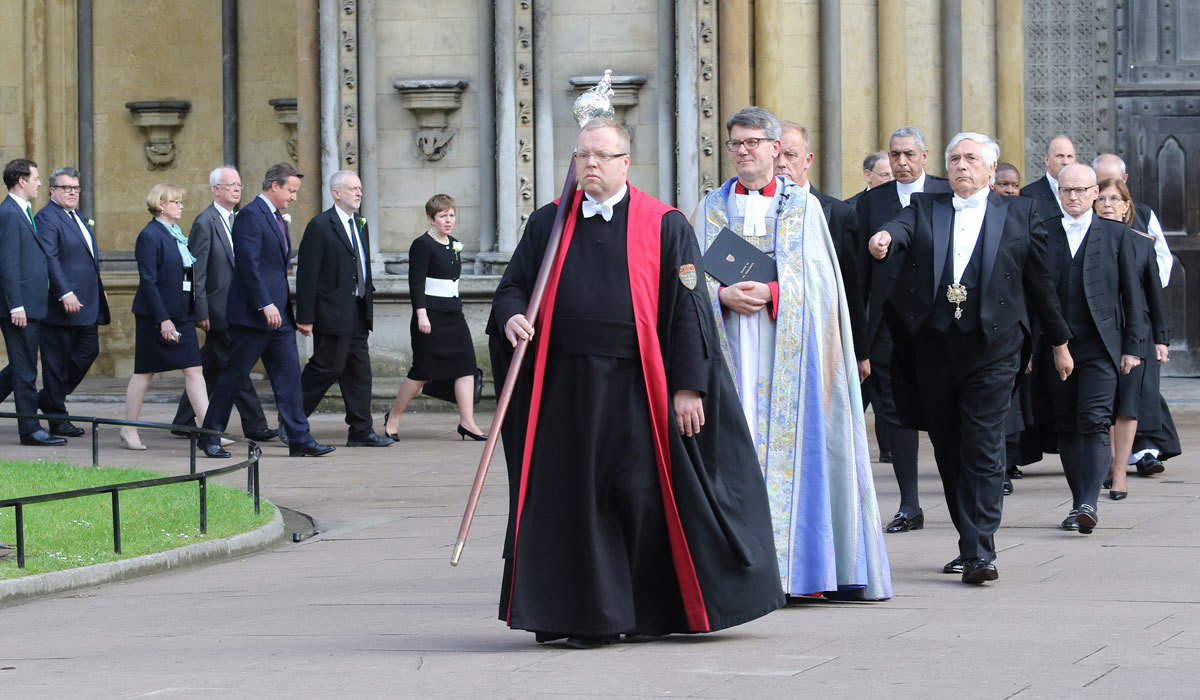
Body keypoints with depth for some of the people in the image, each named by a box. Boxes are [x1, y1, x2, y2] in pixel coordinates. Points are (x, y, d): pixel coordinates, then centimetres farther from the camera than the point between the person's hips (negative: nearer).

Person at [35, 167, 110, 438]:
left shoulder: (77, 217, 19)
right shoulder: (46, 218, -11)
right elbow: (50, 260, -20)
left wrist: (99, 289, 23)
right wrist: (65, 294, -26)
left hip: (86, 303, 9)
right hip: (61, 304, -9)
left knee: (89, 351, 9)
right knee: (57, 361, -1)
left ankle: (48, 398, 23)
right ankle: (57, 419, 5)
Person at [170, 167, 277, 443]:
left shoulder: (235, 220, 15)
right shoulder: (205, 222, -11)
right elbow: (196, 271, -13)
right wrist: (201, 311, -17)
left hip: (234, 306, 9)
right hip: (217, 307, -9)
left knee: (210, 367, 12)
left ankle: (184, 422, 20)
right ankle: (254, 425, -6)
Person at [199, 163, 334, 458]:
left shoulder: (278, 219, 18)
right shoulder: (250, 215, -12)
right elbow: (249, 264, -19)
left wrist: (288, 310, 18)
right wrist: (266, 305, -23)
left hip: (278, 313, 9)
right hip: (253, 313, -9)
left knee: (289, 375, 4)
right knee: (235, 374, -1)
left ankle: (299, 439, 3)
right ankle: (210, 436, 8)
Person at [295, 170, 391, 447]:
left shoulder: (360, 224, 15)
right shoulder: (320, 226, -10)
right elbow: (307, 273, -13)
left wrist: (368, 297, 15)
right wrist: (305, 316, -16)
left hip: (358, 311, 8)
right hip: (333, 312, -8)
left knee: (359, 370, 6)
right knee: (328, 367, -6)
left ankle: (361, 431, 9)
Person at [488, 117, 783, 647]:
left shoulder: (665, 227, 1)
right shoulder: (548, 224, 12)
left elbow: (687, 308, -3)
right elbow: (514, 284, 14)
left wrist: (688, 385, -9)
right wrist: (510, 317, -10)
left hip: (637, 390, -3)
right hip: (566, 391, 3)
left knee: (643, 495, -3)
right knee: (573, 498, 3)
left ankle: (650, 611, 10)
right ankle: (587, 616, 11)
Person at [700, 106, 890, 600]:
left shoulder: (803, 206, 8)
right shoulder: (714, 206, 13)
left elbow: (817, 281, 0)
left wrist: (770, 293, -15)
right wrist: (723, 295, -12)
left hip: (787, 349, -1)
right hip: (730, 340, 1)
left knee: (789, 442, -6)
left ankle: (790, 559, -4)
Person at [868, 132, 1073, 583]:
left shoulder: (1019, 214, 9)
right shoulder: (925, 208, 13)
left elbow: (1040, 283, 13)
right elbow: (904, 226, -10)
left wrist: (1059, 342, 18)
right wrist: (885, 236, -35)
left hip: (991, 348, -3)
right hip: (934, 347, 3)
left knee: (983, 450, -9)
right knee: (948, 452, 7)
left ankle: (979, 553, -10)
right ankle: (970, 542, 17)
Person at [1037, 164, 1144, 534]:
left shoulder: (1116, 234, 6)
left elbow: (1132, 294, 7)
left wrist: (1133, 346, 1)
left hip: (1100, 346, -2)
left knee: (1095, 423, -13)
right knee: (1066, 428, 6)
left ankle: (1090, 503, -19)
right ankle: (1078, 504, 14)